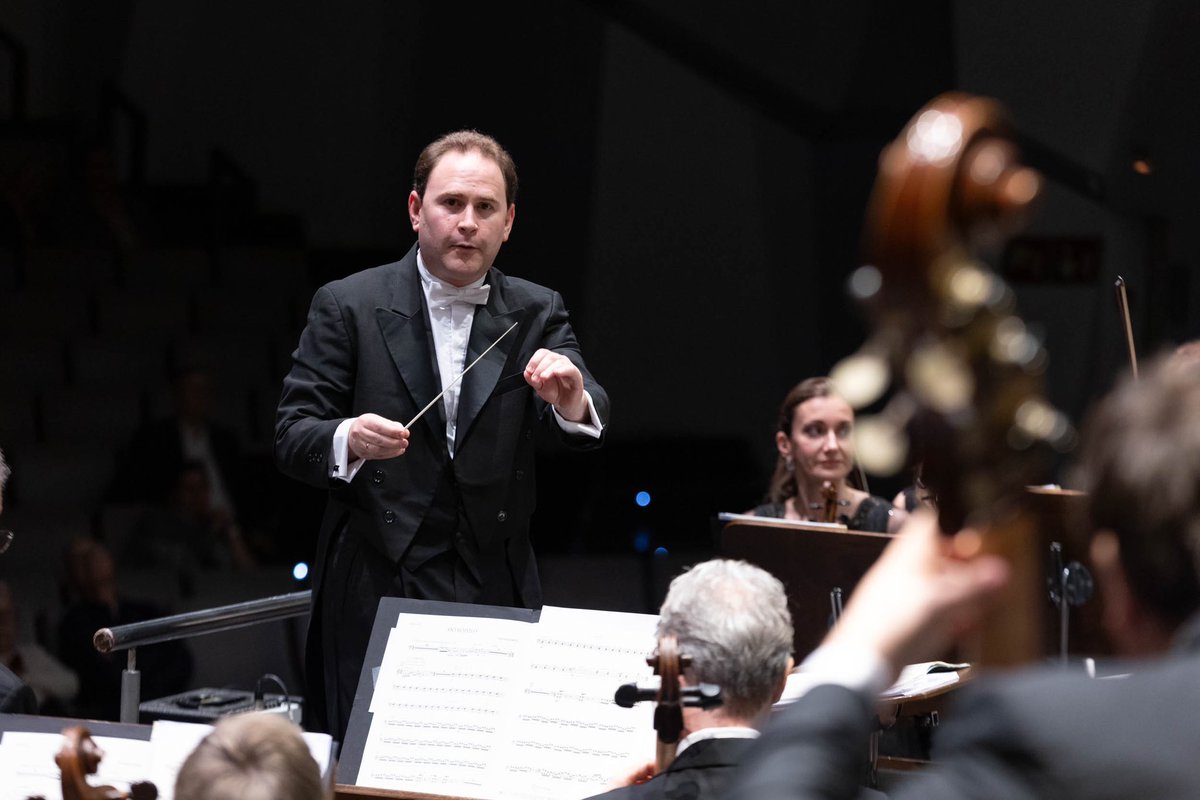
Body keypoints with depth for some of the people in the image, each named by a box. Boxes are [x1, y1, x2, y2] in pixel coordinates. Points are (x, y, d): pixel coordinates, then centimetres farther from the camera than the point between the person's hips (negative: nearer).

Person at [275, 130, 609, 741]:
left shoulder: (535, 314, 8)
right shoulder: (348, 307, 1)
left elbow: (587, 426, -7)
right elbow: (291, 437, -3)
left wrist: (572, 401, -31)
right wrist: (347, 440, -26)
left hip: (496, 597, 2)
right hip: (376, 593, -2)